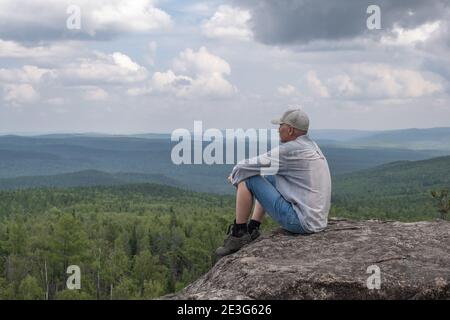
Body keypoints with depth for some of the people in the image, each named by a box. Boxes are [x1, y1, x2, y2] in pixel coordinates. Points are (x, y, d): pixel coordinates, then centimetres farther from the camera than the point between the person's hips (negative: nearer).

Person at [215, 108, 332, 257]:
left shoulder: (288, 150, -16)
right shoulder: (311, 145, 12)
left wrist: (235, 173, 11)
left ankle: (238, 235, 7)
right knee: (267, 178, 25)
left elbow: (246, 166, -11)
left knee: (246, 179, -5)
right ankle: (252, 230, 28)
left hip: (299, 221, -9)